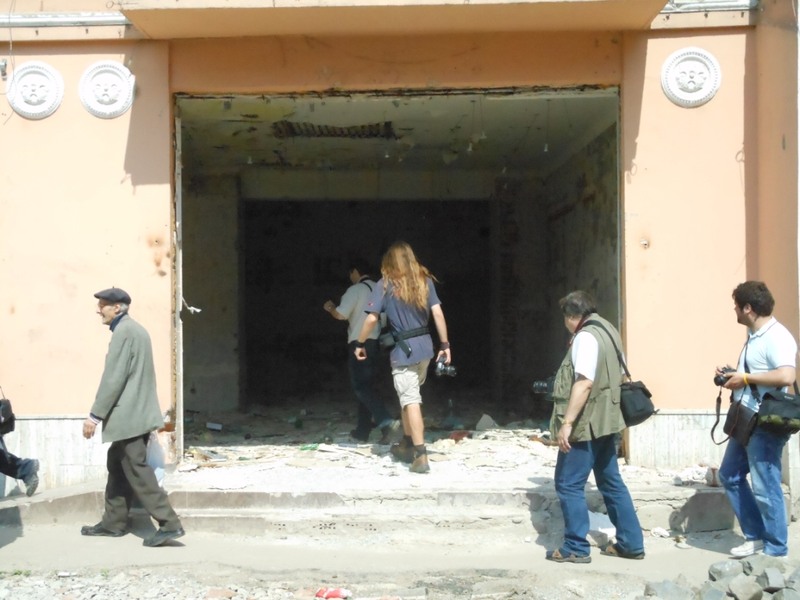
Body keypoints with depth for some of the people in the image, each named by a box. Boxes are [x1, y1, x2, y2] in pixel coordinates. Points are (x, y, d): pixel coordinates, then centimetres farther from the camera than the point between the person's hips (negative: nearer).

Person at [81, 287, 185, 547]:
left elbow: (113, 378, -20)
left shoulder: (124, 331, -15)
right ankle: (114, 522, 25)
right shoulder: (134, 329, 17)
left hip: (129, 415, -11)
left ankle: (169, 524, -12)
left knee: (137, 470, -9)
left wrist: (95, 415, -17)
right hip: (135, 412, 11)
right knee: (118, 466, 17)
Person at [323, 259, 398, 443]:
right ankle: (363, 431, 18)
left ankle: (386, 422, -25)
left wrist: (331, 308, 6)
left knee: (361, 387, -8)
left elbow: (341, 315, -15)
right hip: (375, 342, 8)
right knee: (367, 386, 14)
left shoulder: (355, 289, -10)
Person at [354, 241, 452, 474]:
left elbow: (372, 318, -9)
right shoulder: (424, 280, 5)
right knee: (409, 396, 21)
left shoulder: (386, 284, -5)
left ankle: (421, 456, -13)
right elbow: (438, 313, 1)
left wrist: (360, 344, 4)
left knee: (410, 400, -6)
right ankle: (407, 445, 32)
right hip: (424, 346, 5)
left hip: (403, 349, -5)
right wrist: (445, 345, 5)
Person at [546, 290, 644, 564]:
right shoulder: (607, 330, 15)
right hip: (605, 422, 10)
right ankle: (631, 543, 17)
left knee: (568, 485, -3)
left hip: (585, 424, -10)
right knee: (611, 482, 14)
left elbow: (584, 382, -25)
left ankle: (576, 548, 0)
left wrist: (567, 422, -26)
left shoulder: (586, 336, -15)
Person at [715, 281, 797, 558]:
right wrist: (733, 375, 8)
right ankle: (756, 536, 23)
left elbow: (786, 376, -32)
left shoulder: (777, 337, -18)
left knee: (765, 488, -5)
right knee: (730, 475, 16)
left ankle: (775, 551, 6)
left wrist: (746, 378, -24)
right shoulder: (755, 335, 13)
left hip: (766, 425, -11)